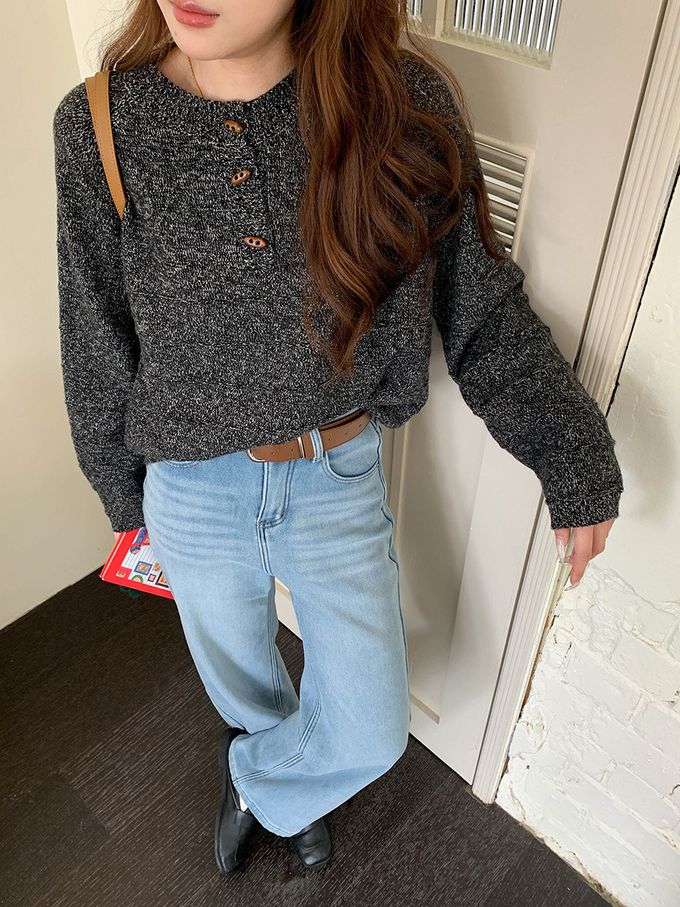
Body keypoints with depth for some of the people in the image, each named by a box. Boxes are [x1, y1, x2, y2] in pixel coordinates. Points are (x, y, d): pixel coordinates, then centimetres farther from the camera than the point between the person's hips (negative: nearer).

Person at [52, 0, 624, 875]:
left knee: (371, 734, 13)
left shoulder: (404, 104, -16)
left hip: (339, 480, 0)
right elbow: (97, 350, -2)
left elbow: (482, 306, -5)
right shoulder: (102, 127, -15)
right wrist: (125, 498, 9)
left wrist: (577, 463, -4)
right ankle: (281, 769, 64)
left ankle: (257, 775, 49)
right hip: (194, 489, 1)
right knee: (240, 676, 27)